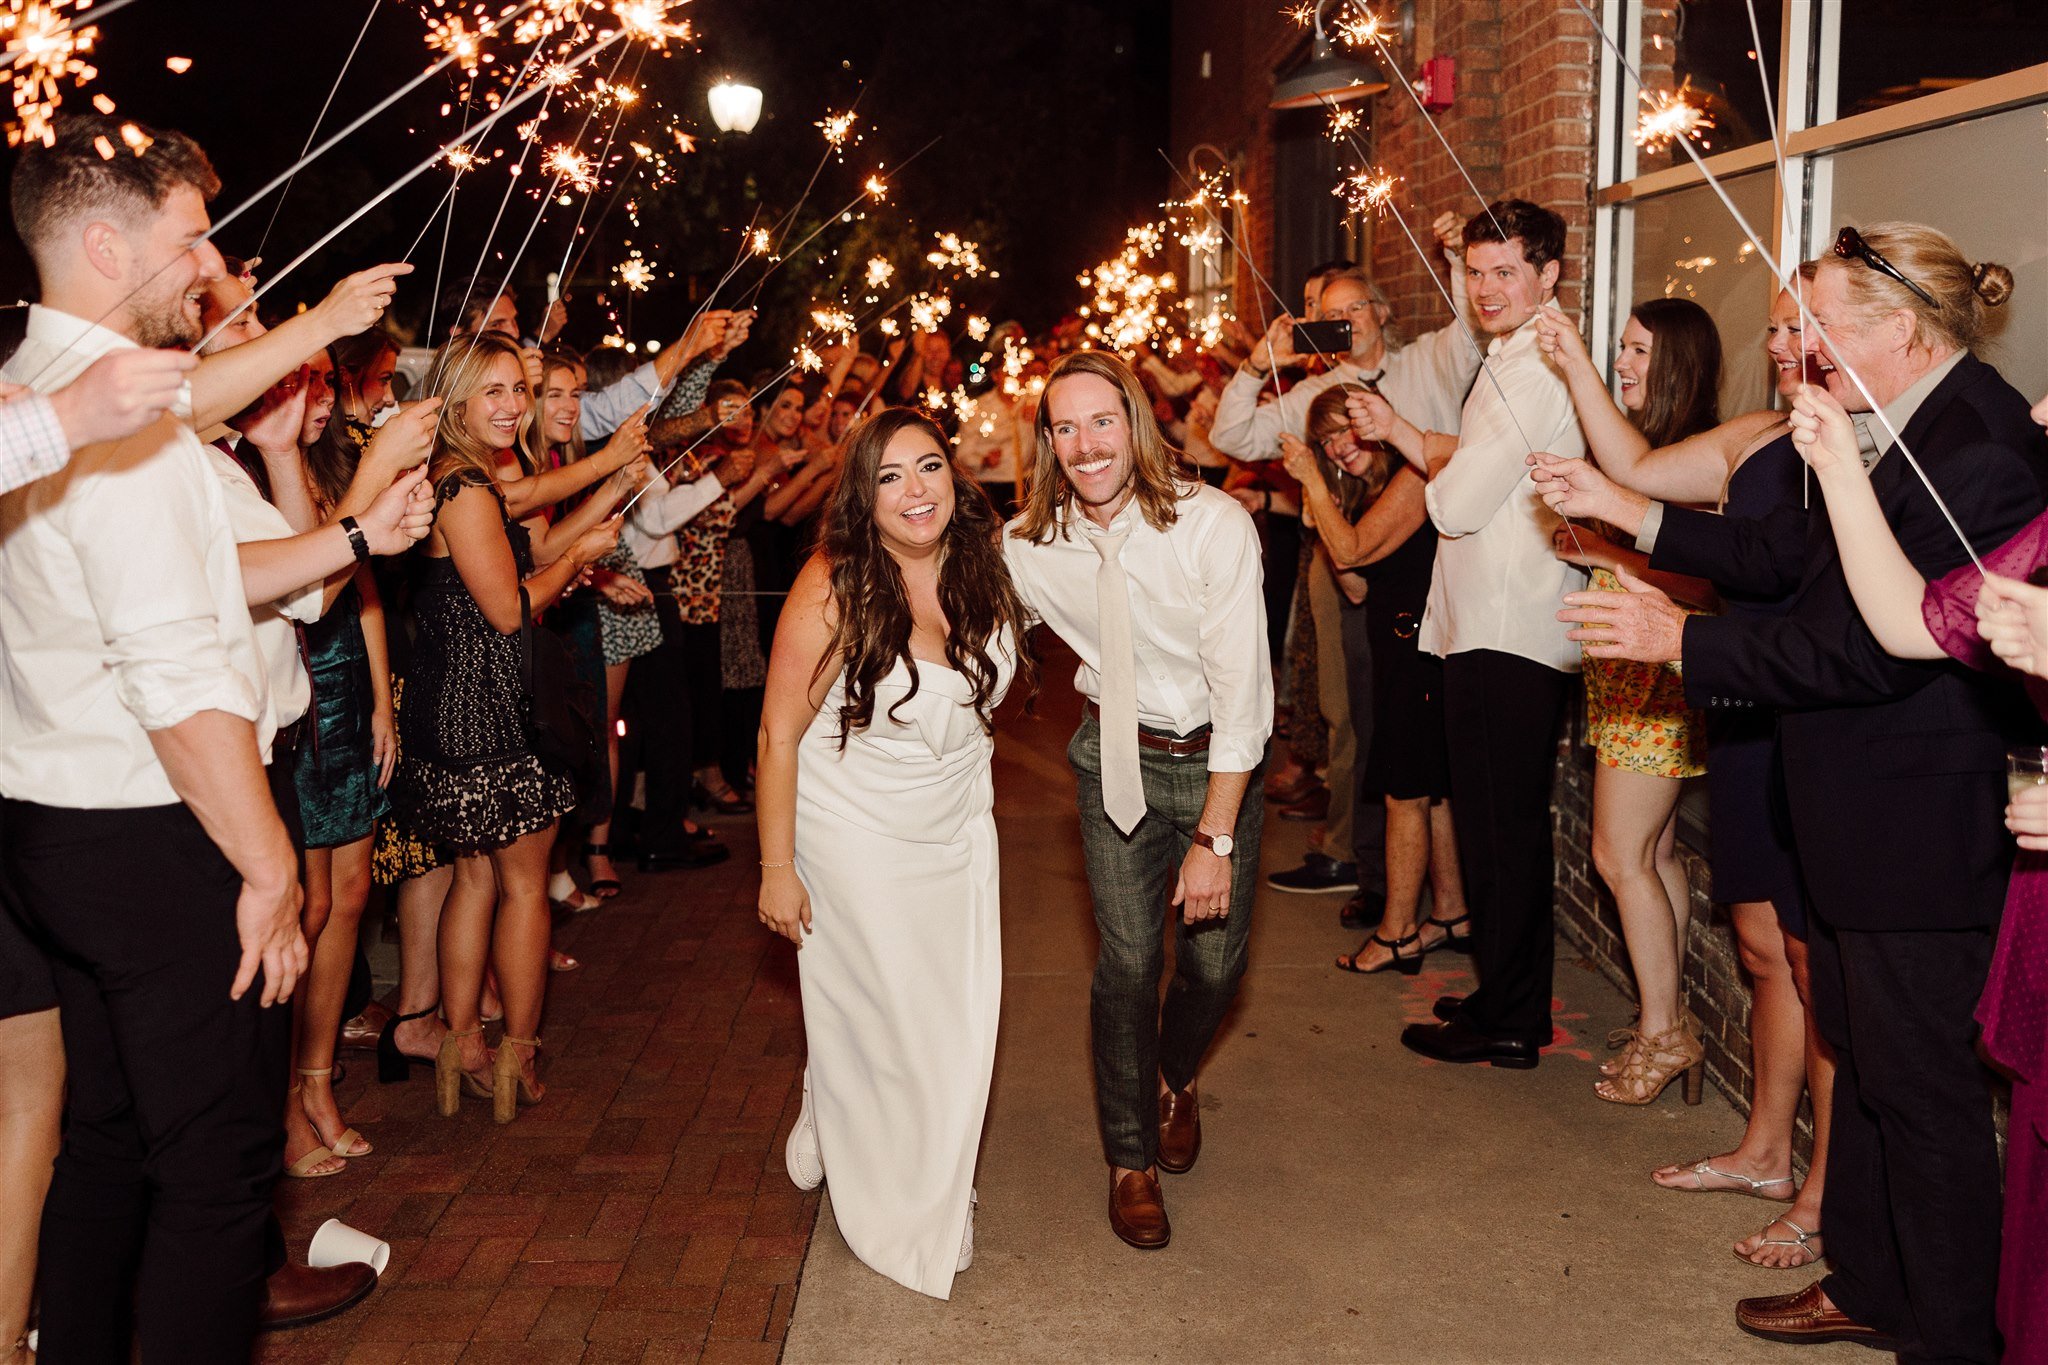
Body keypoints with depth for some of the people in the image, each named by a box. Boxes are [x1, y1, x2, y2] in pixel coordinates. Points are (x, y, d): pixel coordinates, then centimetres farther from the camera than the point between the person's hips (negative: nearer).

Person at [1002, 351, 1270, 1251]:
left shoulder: (1214, 526, -22)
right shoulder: (1026, 548, -12)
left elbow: (1241, 692, -22)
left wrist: (1216, 837, -23)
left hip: (1218, 755, -1)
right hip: (1115, 756, 1)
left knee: (1216, 955, 4)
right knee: (1128, 957, -5)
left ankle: (1176, 1078, 40)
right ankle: (1130, 1156, 19)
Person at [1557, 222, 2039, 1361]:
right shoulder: (1921, 429, 10)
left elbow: (1872, 649, -25)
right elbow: (1797, 561, 16)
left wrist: (1684, 640, -19)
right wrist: (1637, 518, 13)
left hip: (1924, 838, -10)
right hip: (1867, 824, 10)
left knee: (1922, 1089, 3)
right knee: (1859, 1058, 20)